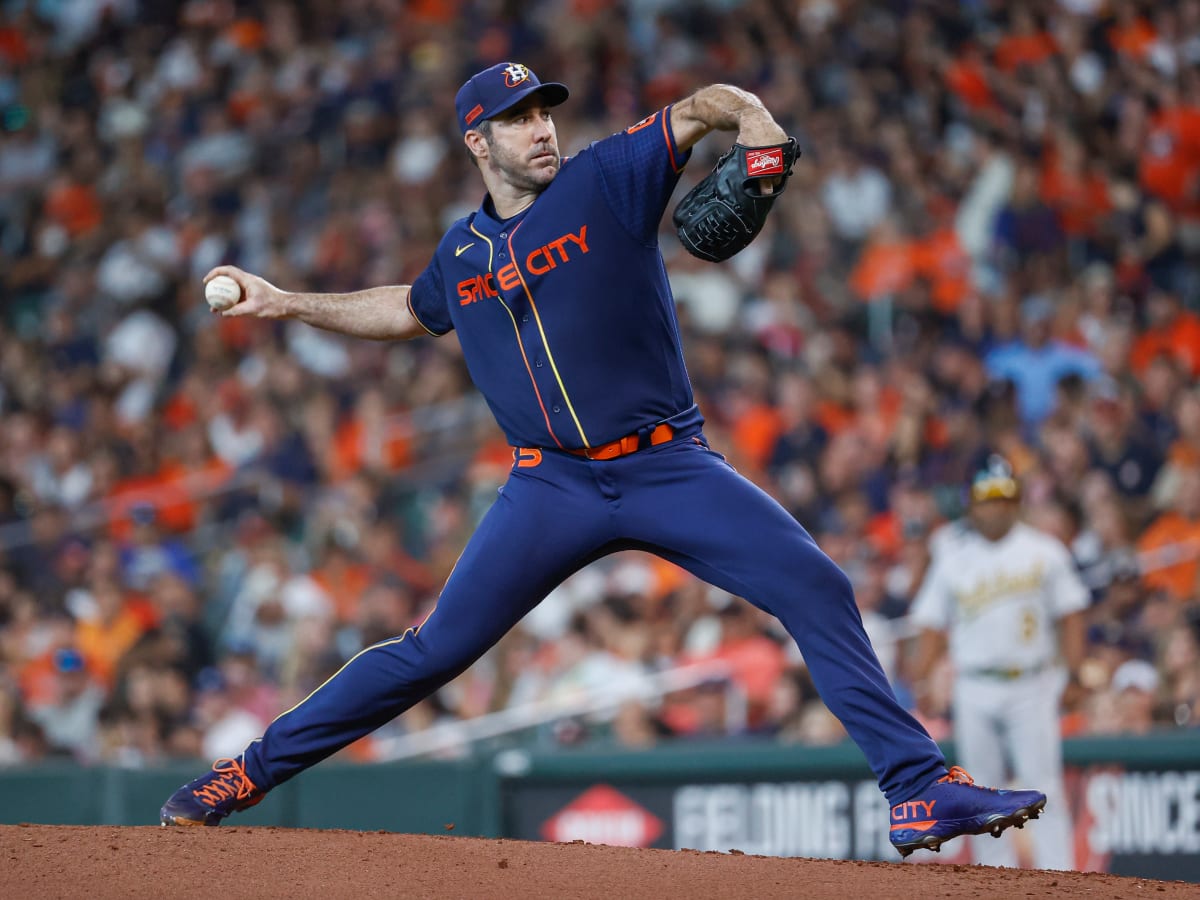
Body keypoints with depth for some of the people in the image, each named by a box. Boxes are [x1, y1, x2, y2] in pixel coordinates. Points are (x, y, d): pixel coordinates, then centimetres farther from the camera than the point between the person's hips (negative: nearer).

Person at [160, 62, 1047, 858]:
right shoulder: (462, 254, 12)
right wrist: (288, 304, 31)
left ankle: (922, 792, -16)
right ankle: (251, 771, 10)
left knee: (818, 589, -18)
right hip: (554, 487, 2)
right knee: (436, 651, -2)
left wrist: (749, 116, -34)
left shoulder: (606, 181, 0)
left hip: (670, 468, -2)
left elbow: (698, 109, -12)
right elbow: (410, 309, 34)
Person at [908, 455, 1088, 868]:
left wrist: (1075, 674, -7)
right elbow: (932, 627, 9)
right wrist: (914, 686, -2)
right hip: (974, 690, 2)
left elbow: (1069, 615, 5)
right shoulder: (953, 558, 8)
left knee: (1045, 792, -8)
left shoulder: (1044, 551, 5)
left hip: (1032, 689, -2)